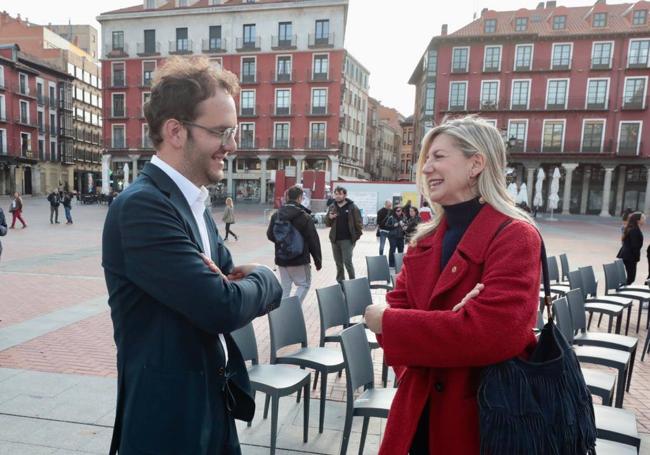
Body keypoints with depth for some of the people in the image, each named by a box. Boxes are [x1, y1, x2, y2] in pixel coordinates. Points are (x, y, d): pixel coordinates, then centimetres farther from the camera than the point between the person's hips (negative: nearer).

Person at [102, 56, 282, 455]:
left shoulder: (195, 205, 6)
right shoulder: (142, 206, -23)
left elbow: (224, 290, 6)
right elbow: (221, 307, -31)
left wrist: (233, 283, -17)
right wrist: (263, 276, -10)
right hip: (168, 421, -8)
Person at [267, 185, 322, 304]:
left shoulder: (276, 215, 0)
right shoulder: (305, 217, -13)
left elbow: (270, 235, 9)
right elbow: (314, 241, -10)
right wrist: (318, 260, 0)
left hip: (281, 259, 5)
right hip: (300, 259, -4)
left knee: (284, 287, 16)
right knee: (304, 284, 12)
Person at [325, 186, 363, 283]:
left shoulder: (352, 207, -4)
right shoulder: (332, 207, 9)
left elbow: (358, 221, -5)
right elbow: (327, 224, 13)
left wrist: (360, 232, -19)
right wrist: (330, 218, -8)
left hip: (347, 239, -5)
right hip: (335, 239, 5)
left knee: (347, 262, -8)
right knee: (338, 263, 12)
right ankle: (340, 281, 23)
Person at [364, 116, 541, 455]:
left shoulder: (514, 236, -17)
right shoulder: (425, 238, 5)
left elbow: (491, 332, -28)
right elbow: (396, 305, 2)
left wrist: (388, 324, -20)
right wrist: (446, 325, -20)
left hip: (480, 413, -5)